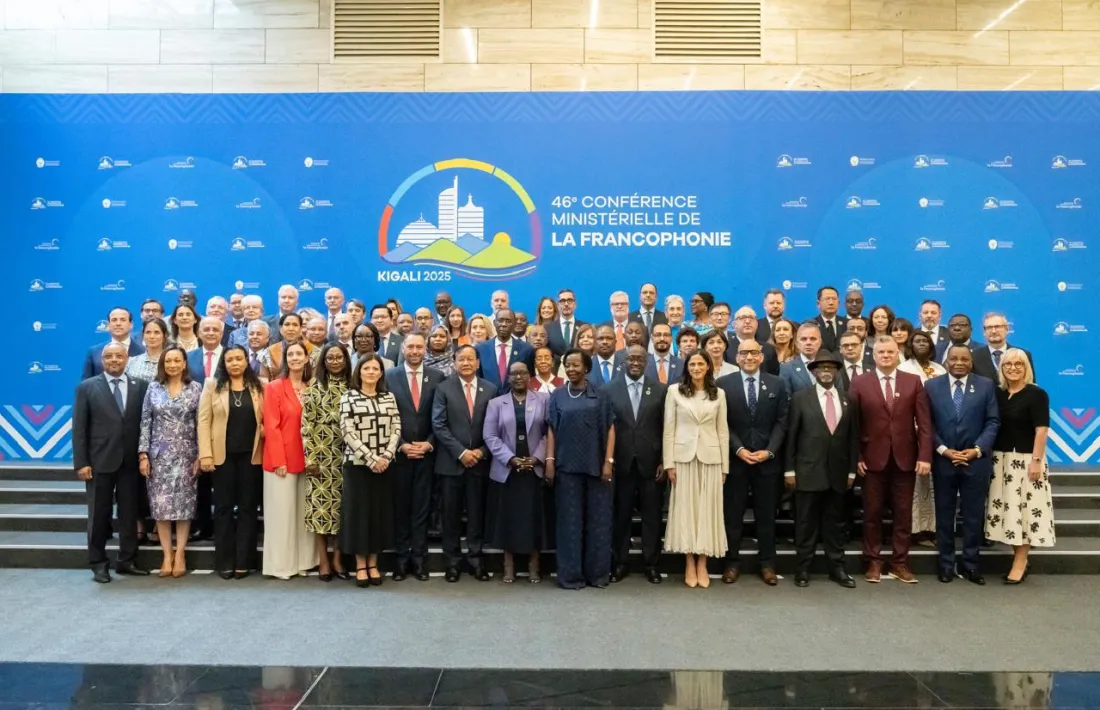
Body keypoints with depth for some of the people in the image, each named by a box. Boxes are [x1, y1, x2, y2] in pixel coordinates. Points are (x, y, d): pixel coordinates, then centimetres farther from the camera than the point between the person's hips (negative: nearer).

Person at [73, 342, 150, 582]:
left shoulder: (141, 386, 3)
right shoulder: (87, 387, 0)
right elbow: (79, 428, -3)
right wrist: (81, 462, -8)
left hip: (131, 461, 2)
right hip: (99, 461, -1)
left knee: (129, 513, 9)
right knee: (99, 514, 8)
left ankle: (127, 560, 20)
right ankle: (98, 563, 19)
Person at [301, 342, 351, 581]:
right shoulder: (314, 386, 0)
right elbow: (306, 423, -4)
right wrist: (309, 456, -10)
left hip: (345, 454, 2)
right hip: (320, 453, -2)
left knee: (341, 504, 5)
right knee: (320, 503, -1)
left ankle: (337, 558, 16)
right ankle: (323, 561, 8)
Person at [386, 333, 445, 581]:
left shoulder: (437, 377, 2)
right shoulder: (389, 376, 1)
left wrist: (429, 443, -8)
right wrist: (401, 445, -9)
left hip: (426, 451, 0)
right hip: (398, 451, 0)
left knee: (422, 506, 4)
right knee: (400, 505, 5)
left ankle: (418, 557, 11)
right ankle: (402, 557, 13)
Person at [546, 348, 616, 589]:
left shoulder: (600, 395, 4)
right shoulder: (558, 396, 6)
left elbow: (609, 429, 2)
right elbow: (552, 430, 4)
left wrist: (608, 462, -6)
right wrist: (549, 461, -5)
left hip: (596, 465, 0)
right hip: (567, 466, 0)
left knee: (598, 520, 5)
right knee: (570, 520, 4)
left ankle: (597, 573, 15)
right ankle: (571, 574, 11)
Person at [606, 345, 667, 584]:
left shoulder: (660, 389, 2)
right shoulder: (611, 389, 1)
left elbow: (665, 428, 1)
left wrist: (664, 462, -4)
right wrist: (607, 461, -5)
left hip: (650, 462, 0)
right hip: (622, 463, 0)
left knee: (651, 515, 7)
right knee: (621, 515, 9)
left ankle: (651, 564, 19)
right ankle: (619, 563, 21)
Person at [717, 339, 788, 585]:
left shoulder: (777, 384, 5)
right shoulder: (723, 384, -1)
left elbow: (781, 422, 2)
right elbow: (722, 423, -3)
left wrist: (769, 451, -10)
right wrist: (739, 449, -13)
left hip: (767, 459, 1)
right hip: (735, 459, -1)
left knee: (766, 514, 9)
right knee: (733, 514, 5)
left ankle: (767, 564, 19)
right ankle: (732, 562, 16)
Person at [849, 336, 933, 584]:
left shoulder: (913, 381, 5)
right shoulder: (860, 383, 1)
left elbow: (924, 422, 1)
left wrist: (925, 456, -8)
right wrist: (856, 457, -7)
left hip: (905, 457, 1)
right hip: (873, 458, -1)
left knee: (903, 513, 7)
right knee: (872, 513, 6)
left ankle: (900, 563, 18)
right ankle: (873, 562, 16)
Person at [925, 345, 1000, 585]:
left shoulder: (986, 385, 3)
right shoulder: (932, 386, 3)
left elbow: (993, 422, 0)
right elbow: (927, 423, 1)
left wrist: (978, 449, -11)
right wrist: (943, 450, -10)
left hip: (976, 460, 0)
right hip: (943, 459, 0)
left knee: (973, 514, 6)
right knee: (944, 514, 7)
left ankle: (970, 564, 16)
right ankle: (946, 563, 16)